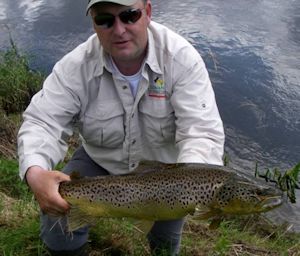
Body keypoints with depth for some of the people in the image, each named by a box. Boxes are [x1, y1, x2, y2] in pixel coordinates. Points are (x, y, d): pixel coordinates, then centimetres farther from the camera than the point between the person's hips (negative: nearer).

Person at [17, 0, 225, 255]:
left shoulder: (181, 57, -25)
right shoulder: (76, 65, -20)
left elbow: (202, 133, -30)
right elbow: (41, 123, -20)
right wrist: (35, 173, -42)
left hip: (163, 163, -1)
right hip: (100, 160, 1)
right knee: (56, 224, -12)